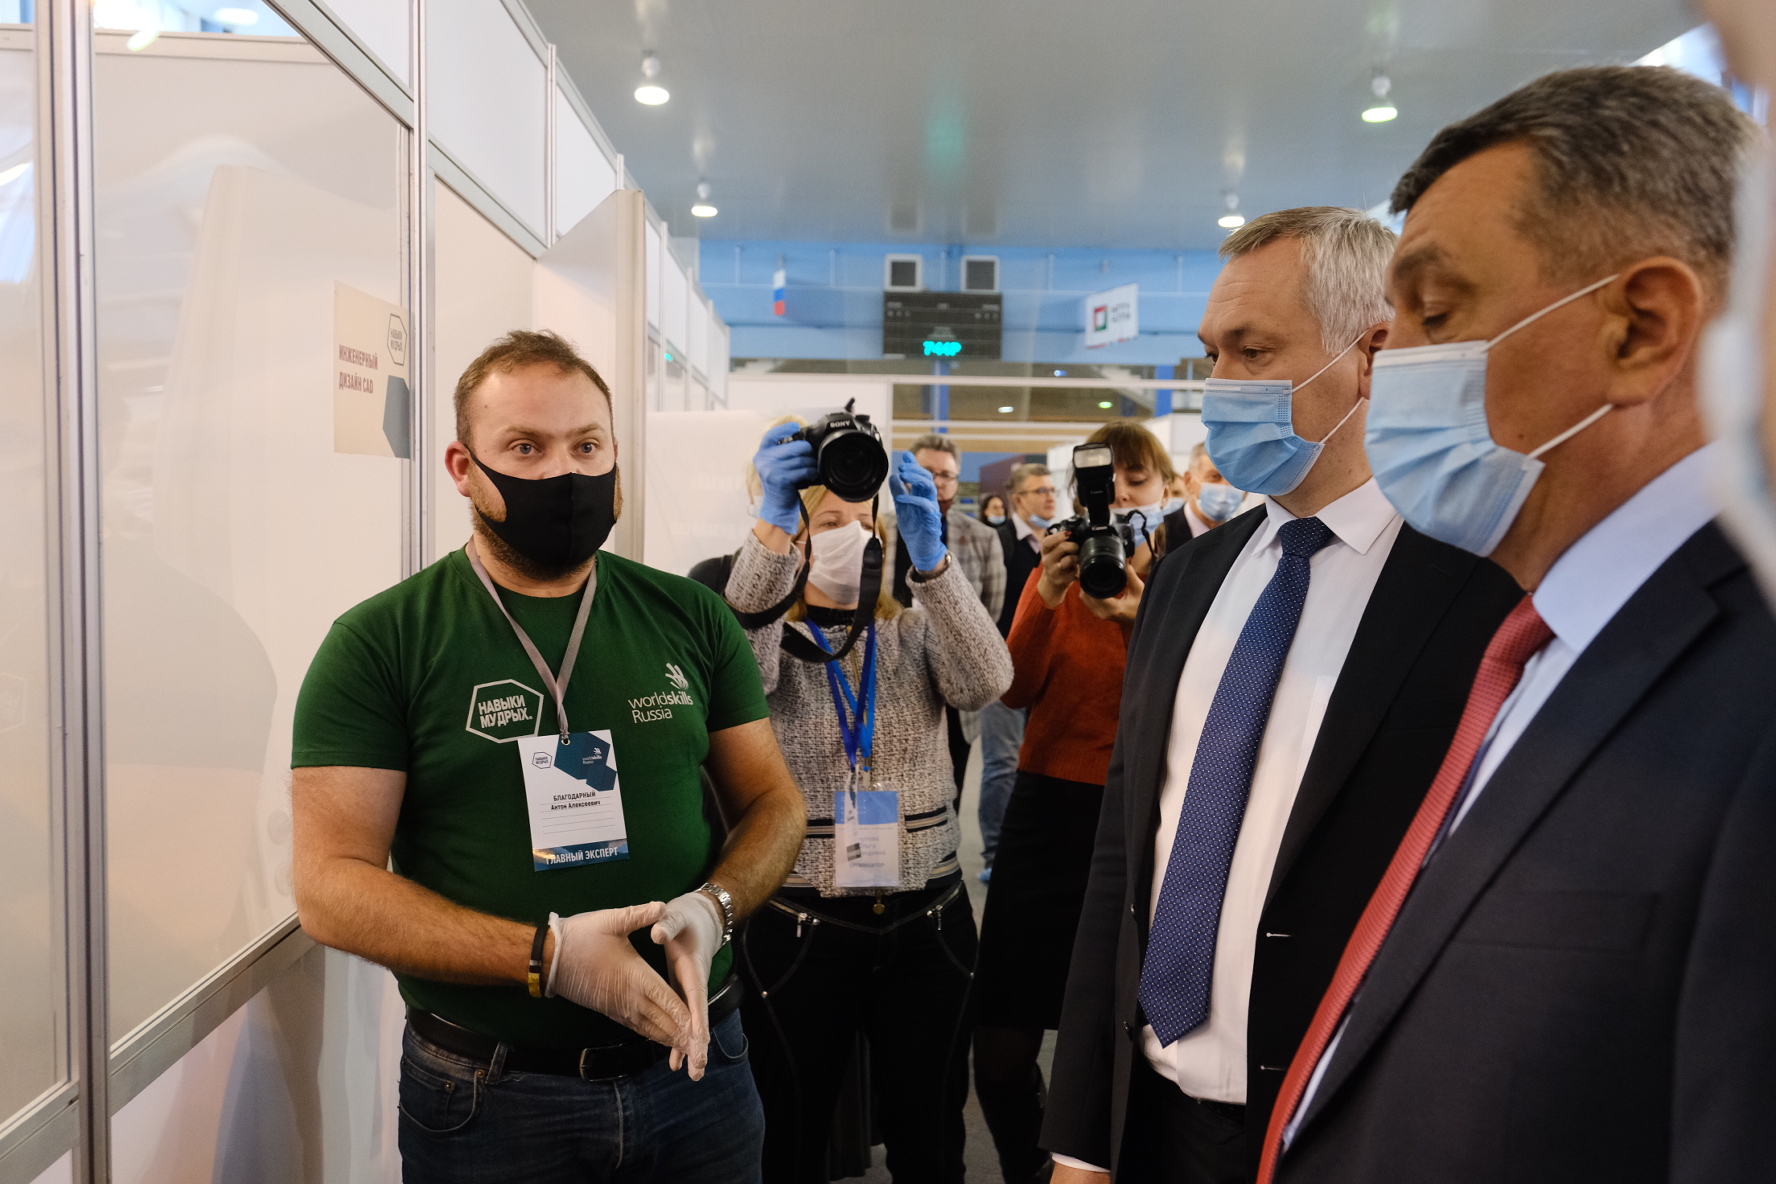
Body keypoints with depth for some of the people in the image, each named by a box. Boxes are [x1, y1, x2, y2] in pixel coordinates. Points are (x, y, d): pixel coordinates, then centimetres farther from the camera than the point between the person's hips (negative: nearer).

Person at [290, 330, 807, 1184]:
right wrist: (547, 955, -23)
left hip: (695, 1064, 3)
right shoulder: (380, 644, -8)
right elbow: (330, 885, -12)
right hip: (488, 1101, -2)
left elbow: (771, 801, 6)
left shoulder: (689, 618, 1)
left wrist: (712, 906, -15)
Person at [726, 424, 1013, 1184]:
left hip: (927, 923, 2)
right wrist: (770, 526, -33)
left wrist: (930, 554, -28)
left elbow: (985, 682, -15)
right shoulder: (771, 637, 0)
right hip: (799, 928, -1)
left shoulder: (918, 629, 4)